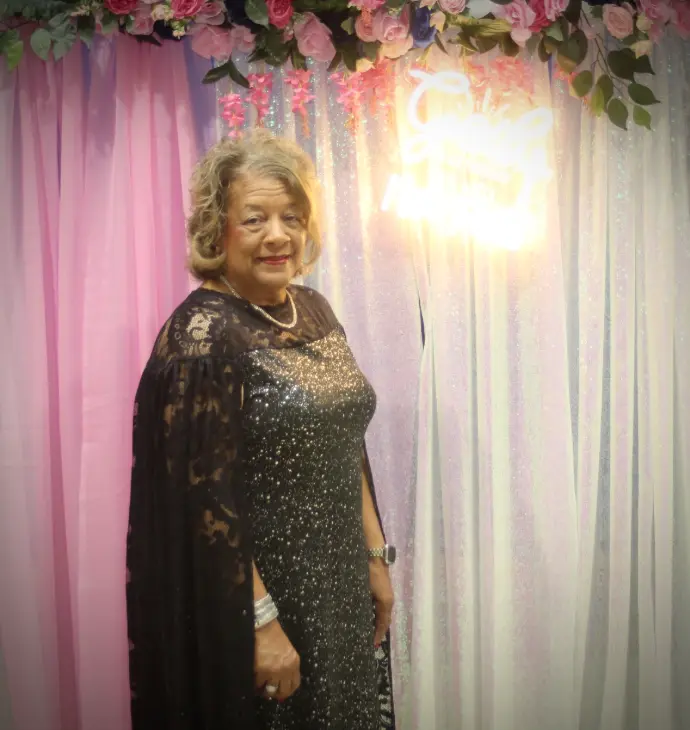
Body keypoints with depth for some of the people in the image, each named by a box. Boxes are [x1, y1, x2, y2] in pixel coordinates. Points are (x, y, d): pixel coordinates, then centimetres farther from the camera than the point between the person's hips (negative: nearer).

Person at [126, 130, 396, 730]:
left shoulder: (313, 309, 4)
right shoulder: (202, 333, -18)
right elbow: (206, 500, -20)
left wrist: (376, 558, 10)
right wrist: (261, 623, -19)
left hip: (342, 589, 7)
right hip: (260, 591, -7)